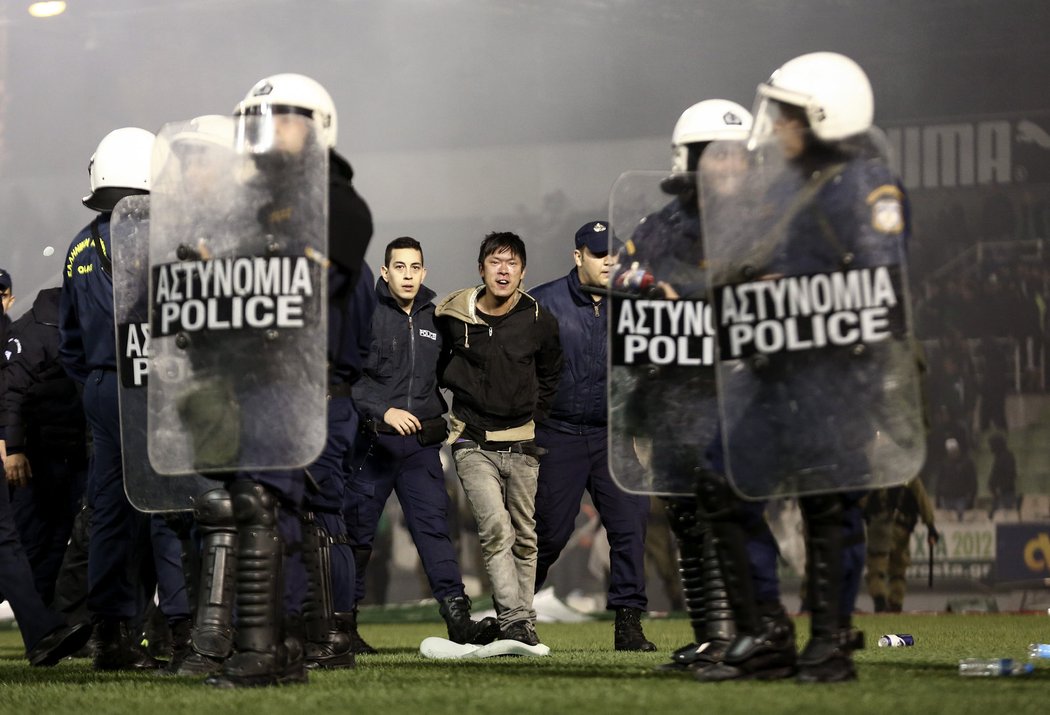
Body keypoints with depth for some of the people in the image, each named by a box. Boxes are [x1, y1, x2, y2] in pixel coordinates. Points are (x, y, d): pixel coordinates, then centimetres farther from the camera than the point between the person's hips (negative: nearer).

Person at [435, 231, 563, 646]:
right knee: (495, 527, -19)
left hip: (522, 445, 2)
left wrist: (533, 421, 13)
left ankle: (523, 623, 18)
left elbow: (550, 377, 17)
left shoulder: (539, 321, -2)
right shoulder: (451, 316, -5)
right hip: (473, 443, -2)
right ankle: (513, 622, -22)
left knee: (525, 537, 7)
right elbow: (439, 368, 15)